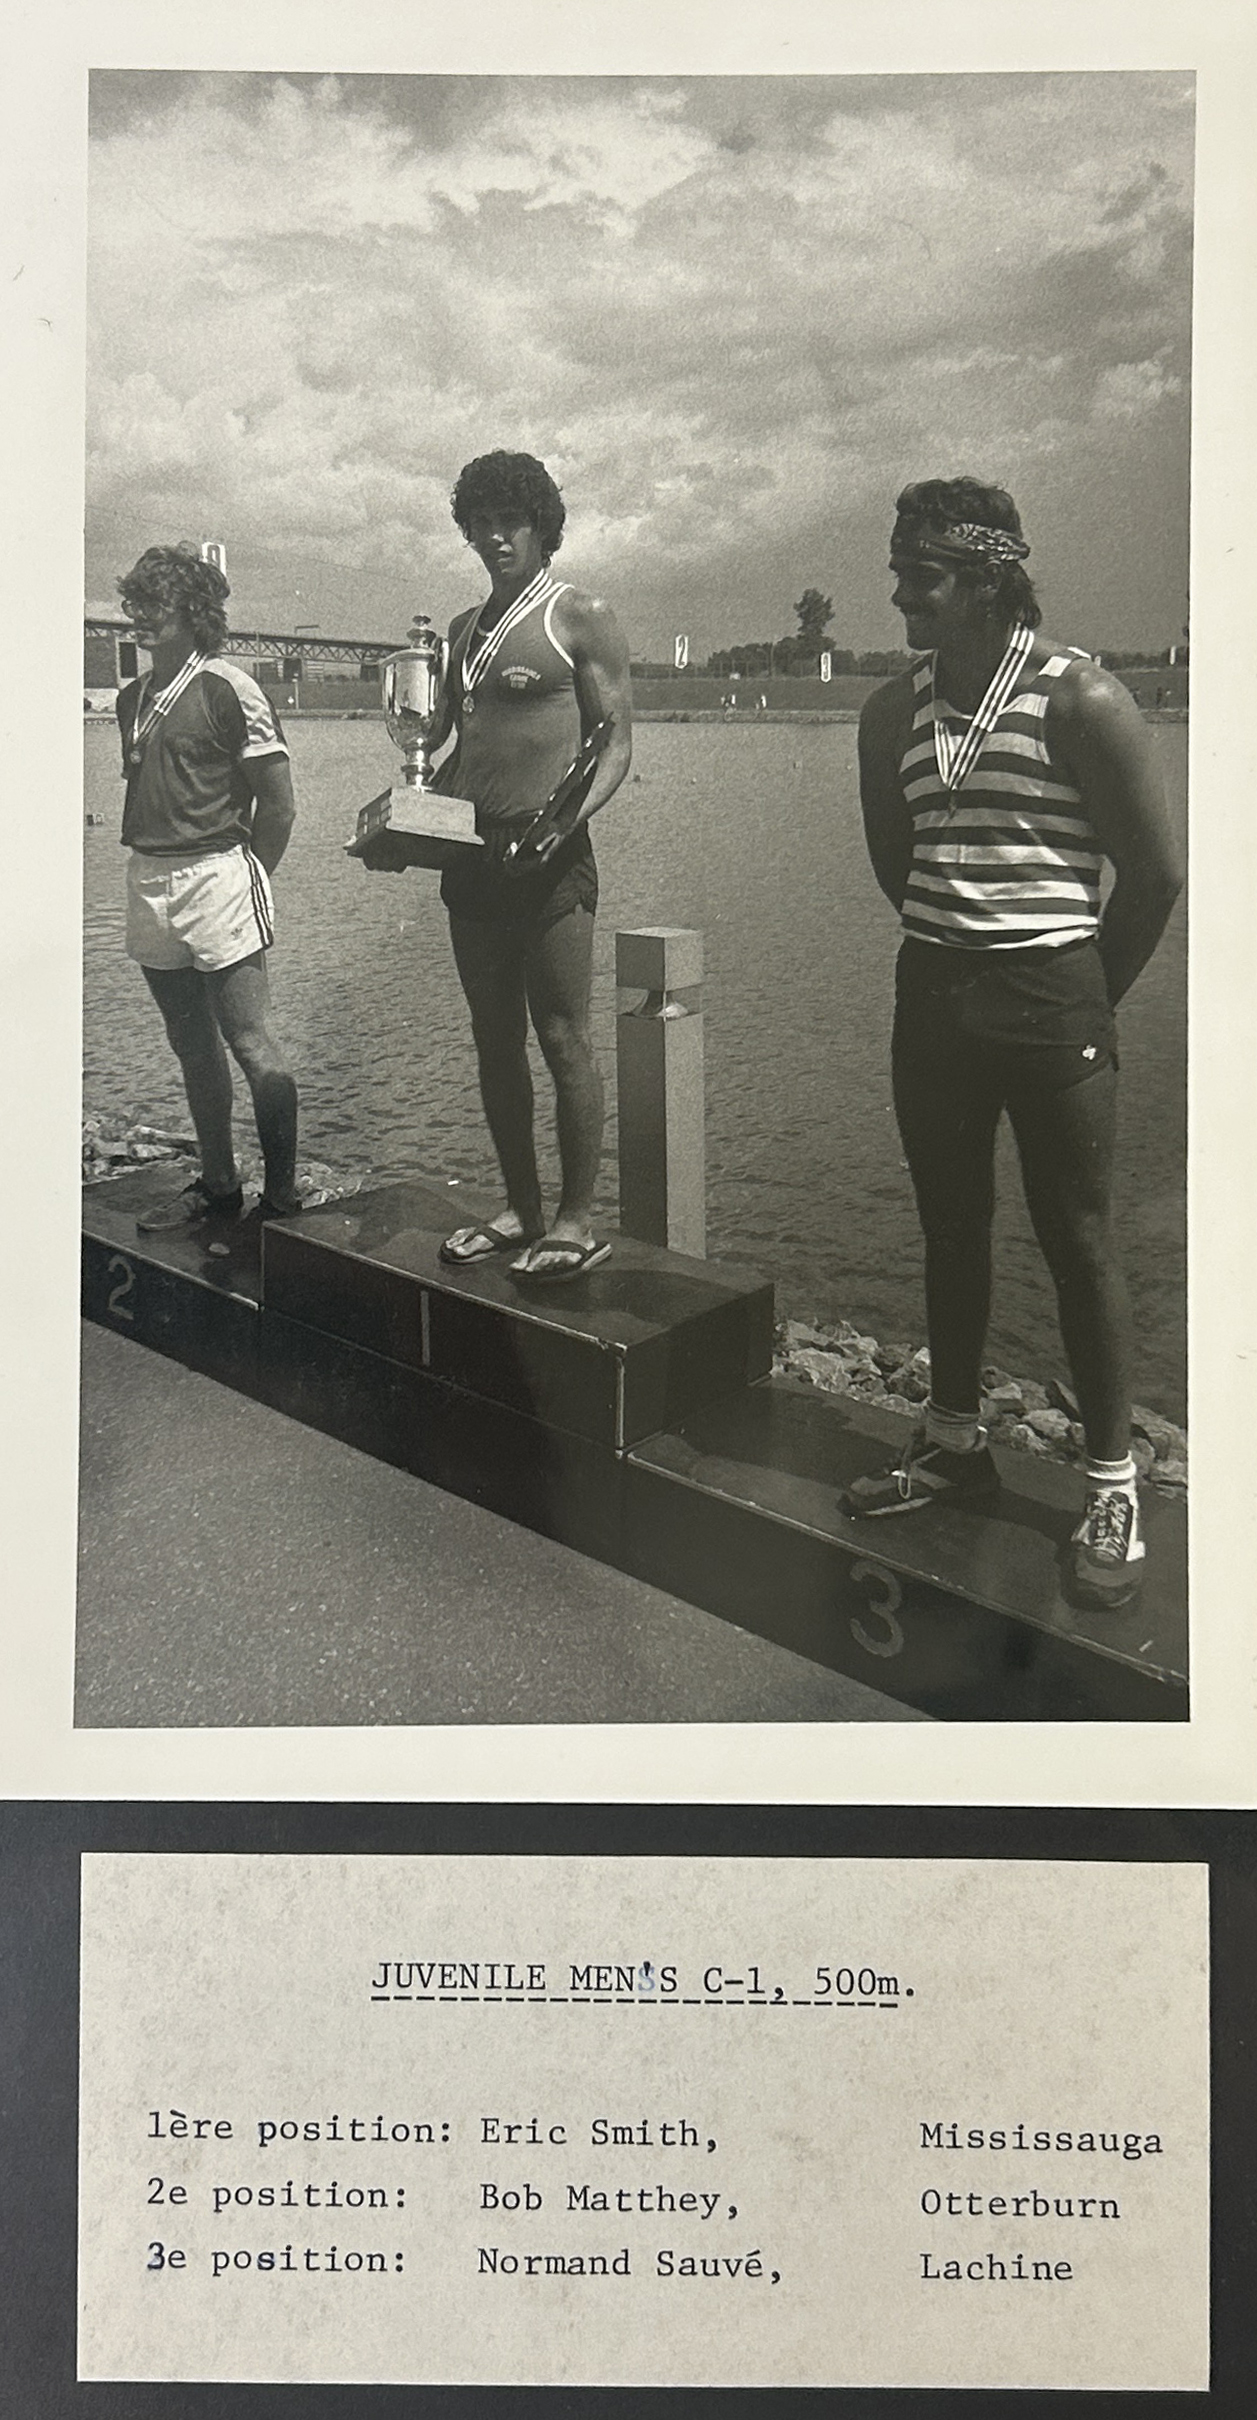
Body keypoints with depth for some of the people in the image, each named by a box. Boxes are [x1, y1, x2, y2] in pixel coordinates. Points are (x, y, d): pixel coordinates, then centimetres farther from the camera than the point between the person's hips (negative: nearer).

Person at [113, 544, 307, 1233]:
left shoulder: (227, 689, -7)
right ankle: (218, 1187, 20)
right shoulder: (133, 698, 14)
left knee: (249, 1042, -6)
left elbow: (277, 799, -6)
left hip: (215, 873, -7)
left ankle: (282, 1196, 1)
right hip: (148, 881, 7)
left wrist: (247, 877, -1)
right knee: (193, 1046, 11)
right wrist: (147, 858, 14)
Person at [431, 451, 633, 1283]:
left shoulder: (582, 616, 0)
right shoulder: (464, 629, 19)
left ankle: (578, 1223, 1)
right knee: (496, 1041, 9)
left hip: (549, 856, -7)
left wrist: (570, 815, -22)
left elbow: (616, 742, -5)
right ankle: (522, 1210, 18)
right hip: (470, 854, 7)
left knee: (563, 1038, -5)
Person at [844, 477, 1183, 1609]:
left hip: (1050, 997, -5)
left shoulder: (1080, 698, -8)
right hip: (933, 995, 5)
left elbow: (1157, 870, -5)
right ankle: (955, 1441, 28)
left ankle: (1113, 1486, 9)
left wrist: (1090, 998, 3)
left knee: (1078, 1241, -1)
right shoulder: (894, 710, 7)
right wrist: (953, 944, 14)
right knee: (952, 1229, 13)